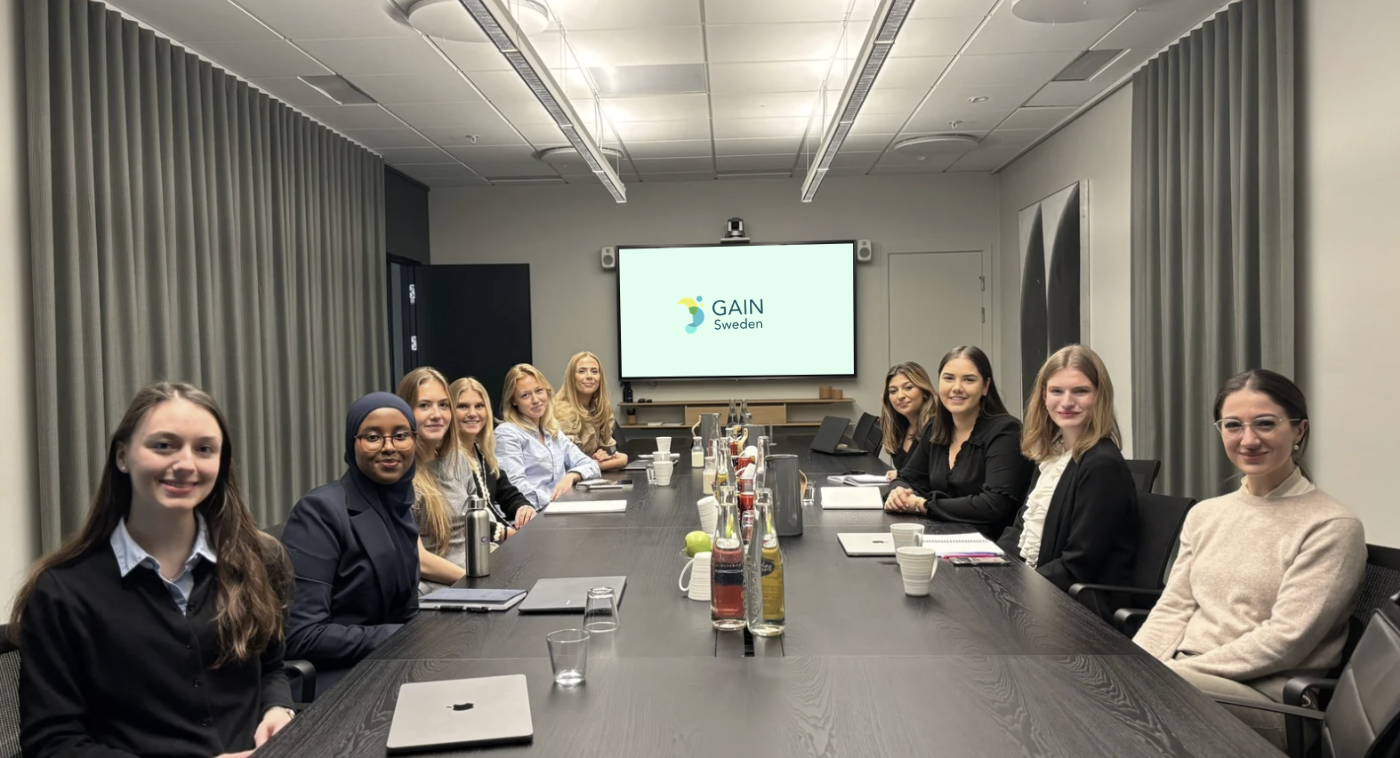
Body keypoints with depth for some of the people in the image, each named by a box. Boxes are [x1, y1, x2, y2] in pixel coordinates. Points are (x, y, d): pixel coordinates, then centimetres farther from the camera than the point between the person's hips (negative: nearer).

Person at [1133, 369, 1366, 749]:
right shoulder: (1205, 514, 13)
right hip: (1185, 679, 5)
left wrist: (1169, 673, -17)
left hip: (1268, 699, -5)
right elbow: (1172, 610, 9)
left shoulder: (1333, 527, -5)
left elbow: (1285, 640, -13)